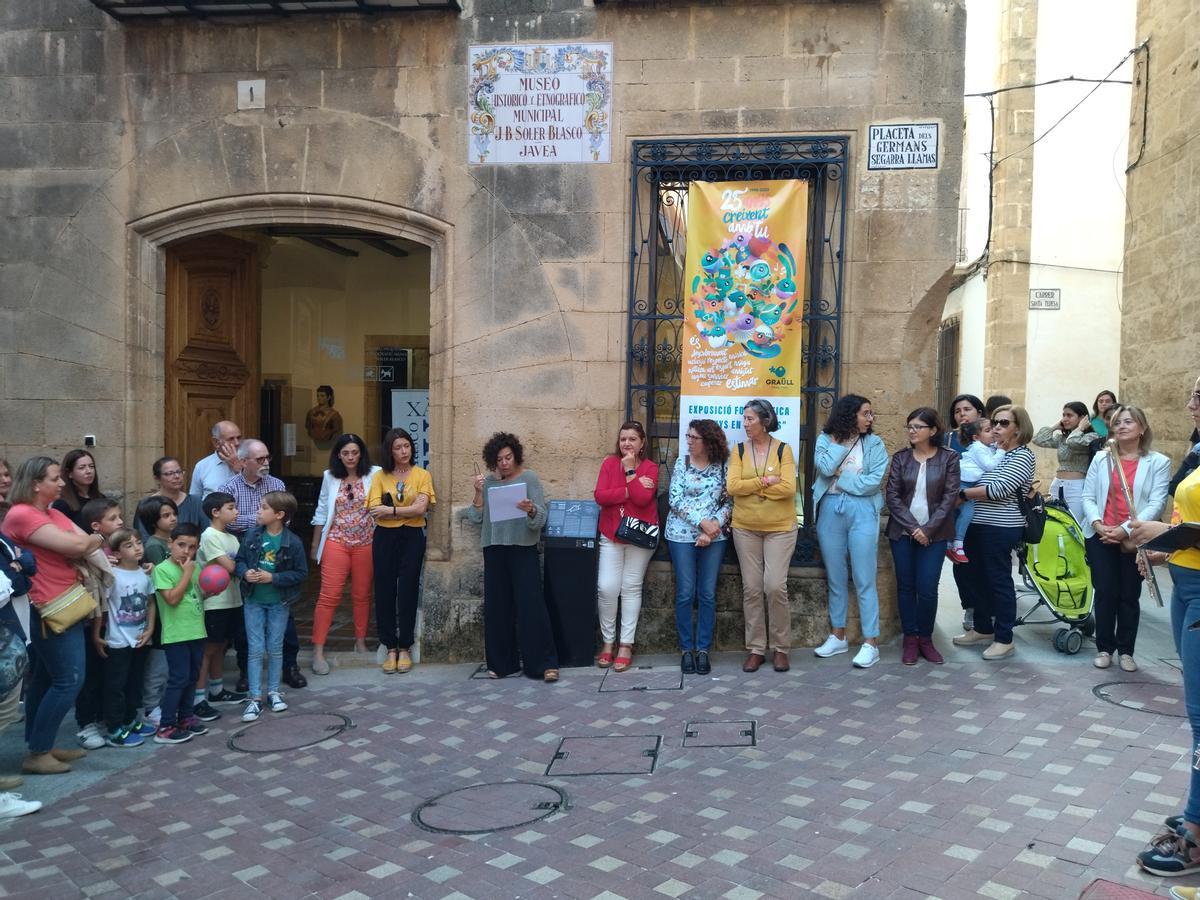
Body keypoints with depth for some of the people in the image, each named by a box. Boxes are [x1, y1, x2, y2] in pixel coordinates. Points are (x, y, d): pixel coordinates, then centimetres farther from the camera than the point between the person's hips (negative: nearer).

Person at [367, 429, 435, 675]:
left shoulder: (422, 475, 2)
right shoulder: (380, 477, 5)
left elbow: (421, 508, -10)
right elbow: (374, 511, -8)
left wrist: (390, 510, -11)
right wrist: (408, 509, -11)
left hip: (412, 537, -1)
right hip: (384, 538, 1)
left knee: (408, 592, 1)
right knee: (384, 592, 2)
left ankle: (405, 648, 13)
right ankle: (390, 649, 13)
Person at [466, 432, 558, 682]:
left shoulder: (528, 478, 0)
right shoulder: (488, 481, 11)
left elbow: (541, 519, -8)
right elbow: (476, 518, 7)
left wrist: (531, 510, -29)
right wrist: (478, 493, -5)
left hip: (523, 548, -4)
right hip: (494, 549, 4)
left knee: (531, 604, -8)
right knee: (497, 607, 4)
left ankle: (545, 663, -4)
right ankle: (501, 663, 15)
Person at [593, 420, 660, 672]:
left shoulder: (650, 467, -2)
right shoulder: (609, 463, 2)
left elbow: (643, 499, -18)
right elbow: (600, 496, -11)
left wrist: (630, 470, -16)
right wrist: (630, 490, -16)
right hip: (611, 534, 1)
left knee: (631, 587, 3)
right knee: (607, 587, -5)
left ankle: (626, 645, 9)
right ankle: (607, 642, 11)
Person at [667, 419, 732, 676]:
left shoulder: (723, 466, 1)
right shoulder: (682, 463, 1)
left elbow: (729, 502, 0)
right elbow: (675, 500, -6)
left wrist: (715, 524, -14)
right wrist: (702, 522, -14)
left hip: (714, 537, 1)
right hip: (682, 535, 0)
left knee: (708, 594, 3)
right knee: (685, 594, 1)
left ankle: (703, 649, 13)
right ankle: (687, 649, 13)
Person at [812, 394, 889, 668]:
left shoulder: (874, 443, 2)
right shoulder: (826, 440, 5)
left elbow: (873, 482, -10)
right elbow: (825, 467, -14)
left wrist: (840, 476, -7)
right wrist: (845, 441, -7)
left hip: (862, 512, -2)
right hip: (830, 510, 2)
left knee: (864, 581, -2)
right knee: (836, 578, 12)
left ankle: (871, 643, 4)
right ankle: (837, 636, 24)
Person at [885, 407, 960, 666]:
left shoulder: (948, 458, 0)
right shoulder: (901, 458, 5)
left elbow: (950, 497, -5)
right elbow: (892, 496, 0)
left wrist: (927, 529, -12)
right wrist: (913, 527, -10)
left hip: (934, 534, -2)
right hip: (902, 532, 2)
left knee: (927, 589, -4)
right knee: (905, 586, 5)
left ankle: (926, 639, 14)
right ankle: (910, 639, 16)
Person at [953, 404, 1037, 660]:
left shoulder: (1022, 456, -8)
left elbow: (998, 489, -19)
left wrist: (962, 493, -13)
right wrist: (962, 495, -3)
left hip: (1001, 528, -8)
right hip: (977, 525, 8)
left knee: (999, 581, 0)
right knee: (974, 577, 14)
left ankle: (1004, 639, 11)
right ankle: (983, 628, 30)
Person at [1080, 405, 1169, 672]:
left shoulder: (1158, 462, 0)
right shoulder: (1101, 458, 8)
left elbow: (1157, 504, -9)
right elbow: (1088, 496, 4)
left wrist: (1126, 529, -19)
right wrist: (1097, 524, -14)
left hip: (1135, 540, -1)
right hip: (1100, 538, 2)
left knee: (1130, 595, 7)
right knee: (1105, 593, 3)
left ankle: (1126, 651, 18)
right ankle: (1104, 648, 14)